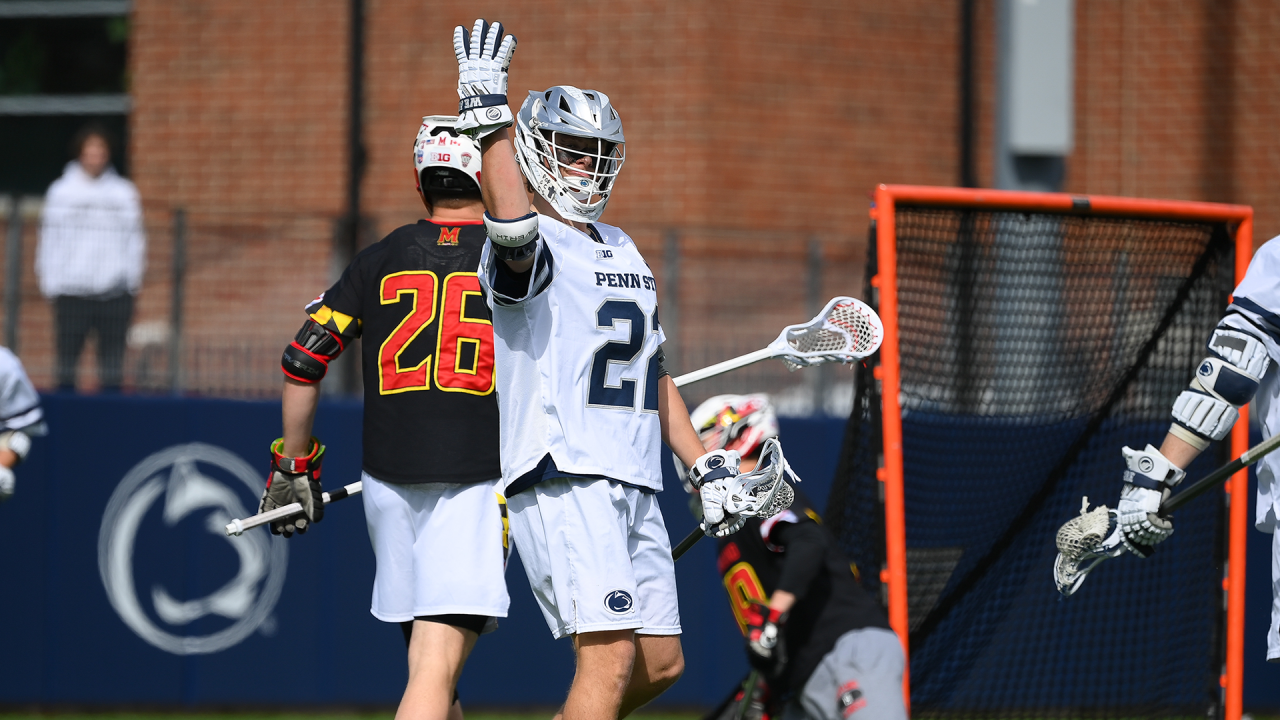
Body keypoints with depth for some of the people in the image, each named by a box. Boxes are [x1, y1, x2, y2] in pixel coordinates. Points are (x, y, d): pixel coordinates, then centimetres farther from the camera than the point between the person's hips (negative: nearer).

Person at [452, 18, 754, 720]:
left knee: (660, 664, 10)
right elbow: (512, 219, -33)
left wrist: (705, 466, 23)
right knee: (612, 657, -19)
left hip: (632, 489, 9)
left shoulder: (622, 252, 21)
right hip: (560, 481, -9)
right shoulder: (529, 249, -6)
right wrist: (488, 110, -34)